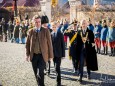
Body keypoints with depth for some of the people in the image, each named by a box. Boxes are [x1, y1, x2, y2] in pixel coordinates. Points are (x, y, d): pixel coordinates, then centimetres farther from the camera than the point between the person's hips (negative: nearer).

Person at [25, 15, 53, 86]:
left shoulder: (46, 31, -3)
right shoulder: (30, 31, 4)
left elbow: (49, 44, -1)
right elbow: (27, 44, 10)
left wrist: (50, 55, -2)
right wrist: (28, 54, 4)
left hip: (42, 55, -3)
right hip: (34, 55, 3)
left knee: (40, 72, -16)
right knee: (36, 73, 11)